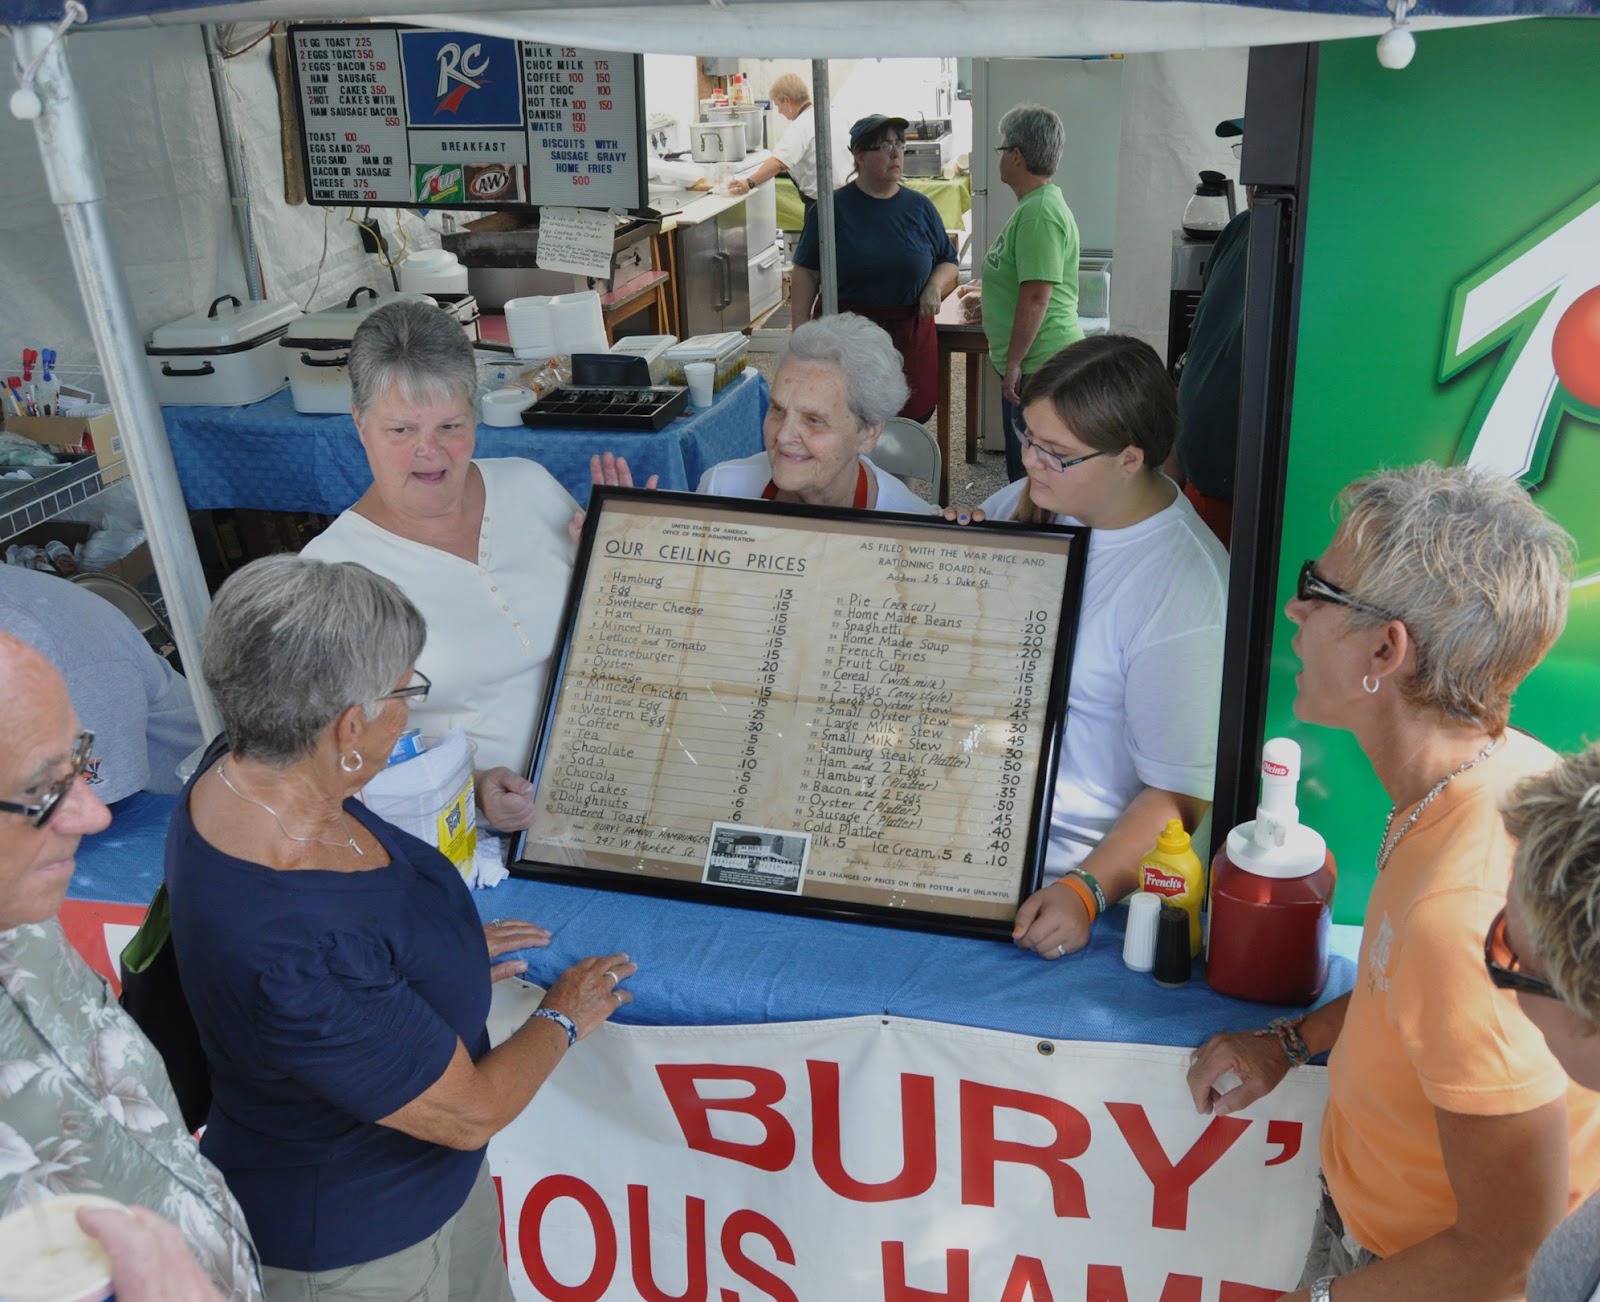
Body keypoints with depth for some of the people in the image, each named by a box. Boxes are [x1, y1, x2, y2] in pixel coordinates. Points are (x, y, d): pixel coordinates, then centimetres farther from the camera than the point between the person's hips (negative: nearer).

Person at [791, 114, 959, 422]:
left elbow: (948, 261, 18)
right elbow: (806, 273, -1)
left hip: (910, 338, 3)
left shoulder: (920, 208, 9)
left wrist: (935, 287, -4)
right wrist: (800, 330, -9)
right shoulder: (833, 208, 0)